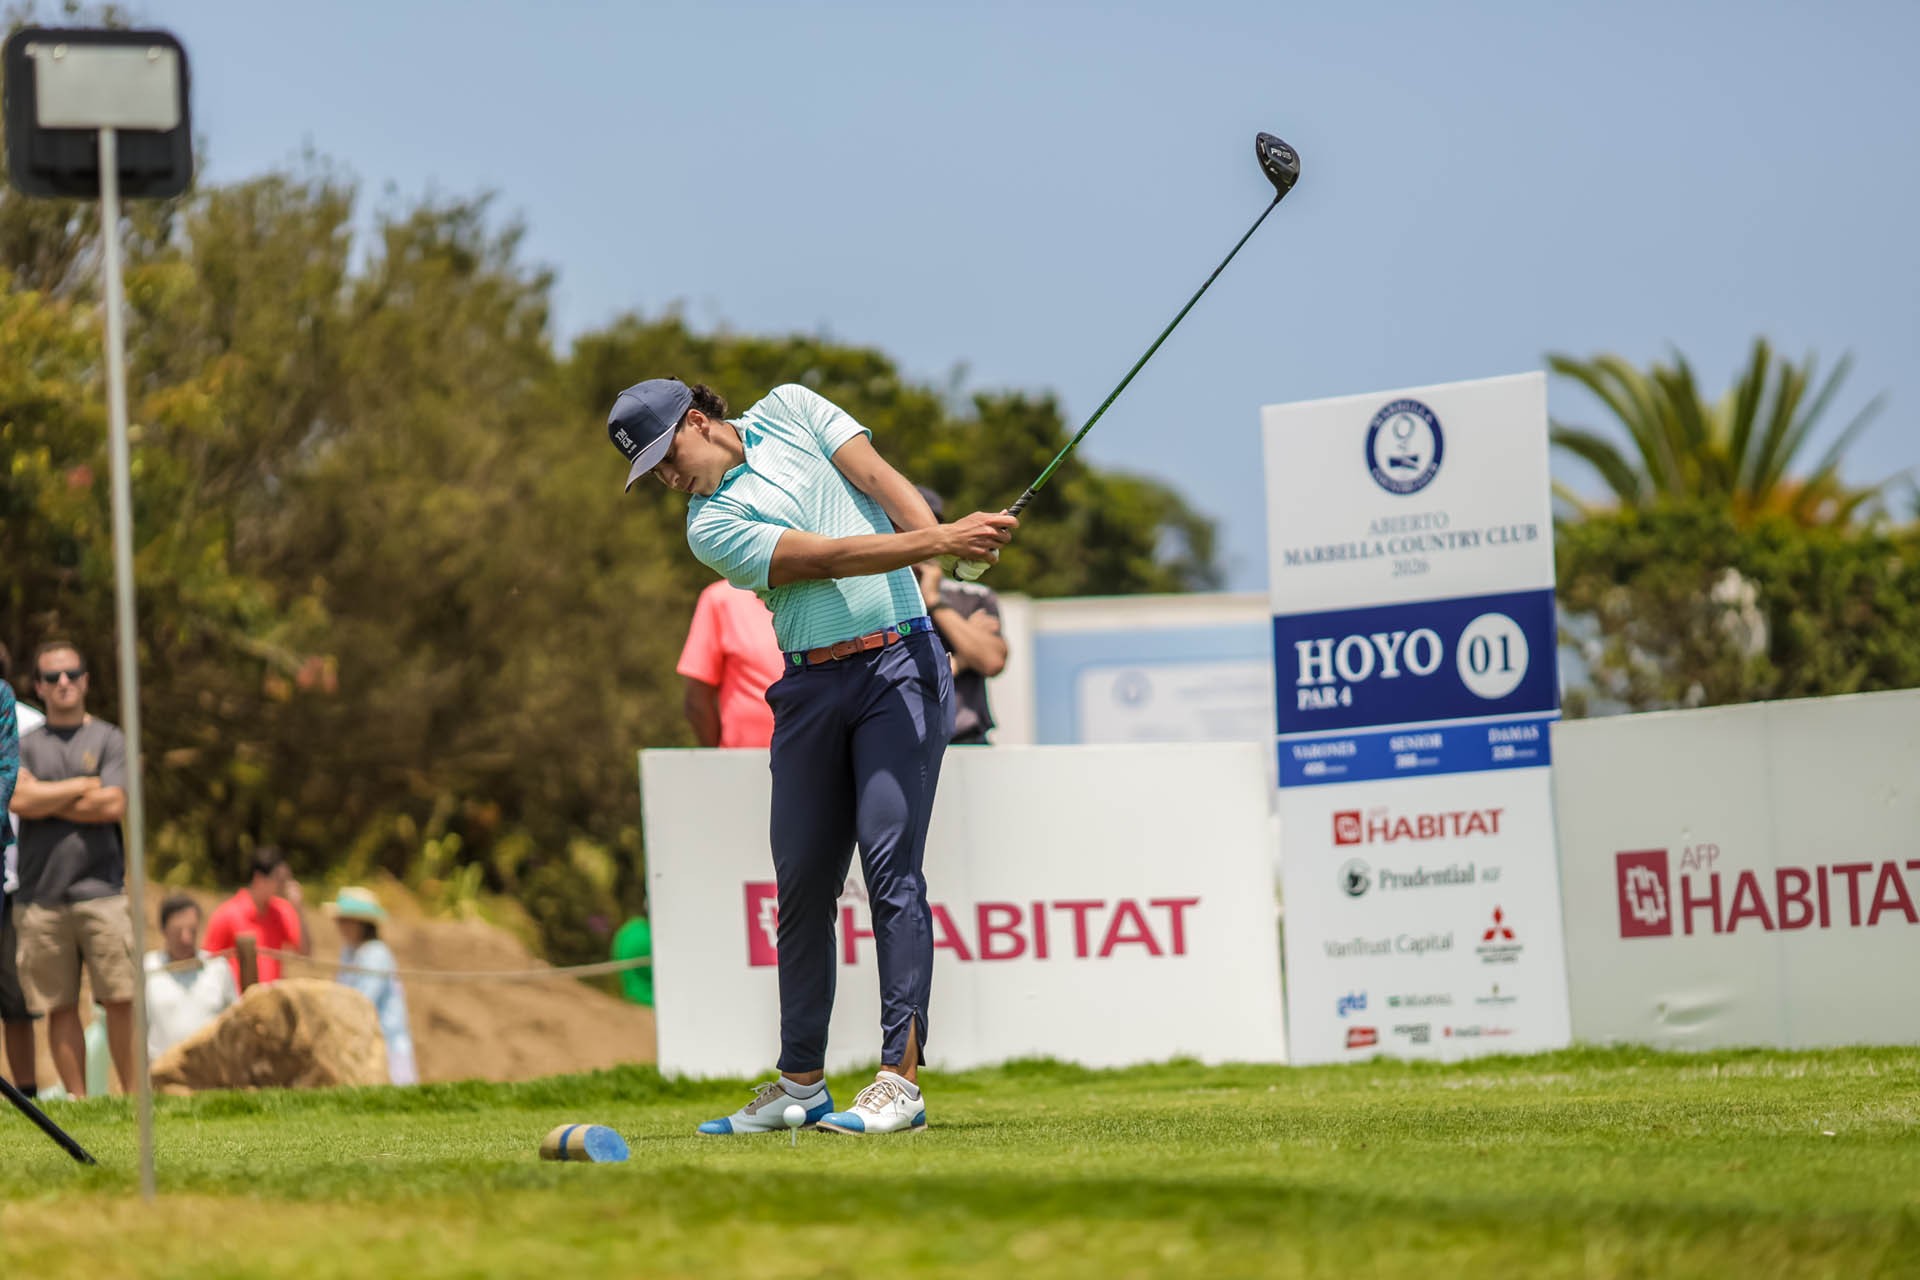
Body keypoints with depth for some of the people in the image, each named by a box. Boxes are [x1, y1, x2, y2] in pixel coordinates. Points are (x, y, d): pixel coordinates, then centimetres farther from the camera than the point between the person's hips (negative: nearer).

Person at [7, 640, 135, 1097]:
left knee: (121, 999, -7)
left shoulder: (108, 739, 9)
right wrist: (82, 787, -2)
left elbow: (113, 805, -5)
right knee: (60, 1007, 1)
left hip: (100, 892, -1)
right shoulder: (25, 745, 13)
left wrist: (46, 802, 0)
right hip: (40, 897, 1)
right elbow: (20, 799, -5)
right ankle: (79, 1102, 6)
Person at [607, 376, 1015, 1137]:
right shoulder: (710, 526, 2)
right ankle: (800, 1084, 13)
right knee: (803, 885, 3)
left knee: (890, 863, -12)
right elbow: (825, 558, -11)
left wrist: (948, 542, -19)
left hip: (899, 661, -2)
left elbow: (880, 481, -1)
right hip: (810, 686, 2)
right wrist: (936, 543, -22)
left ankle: (901, 1076, -15)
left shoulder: (788, 411, 8)